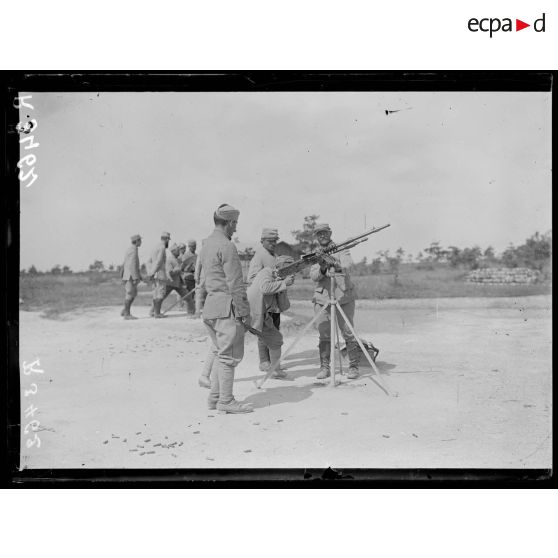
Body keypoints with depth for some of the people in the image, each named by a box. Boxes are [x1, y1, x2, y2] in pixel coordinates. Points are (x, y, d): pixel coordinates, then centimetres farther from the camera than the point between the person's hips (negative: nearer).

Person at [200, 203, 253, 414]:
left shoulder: (206, 244, 15)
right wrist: (245, 312, -13)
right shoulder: (227, 246, -14)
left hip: (210, 306, 9)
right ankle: (226, 401, 2)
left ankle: (215, 397, 20)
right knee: (230, 355, -2)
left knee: (223, 353, 17)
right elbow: (235, 284, -16)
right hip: (226, 308, -9)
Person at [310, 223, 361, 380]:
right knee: (324, 335, 3)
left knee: (348, 333, -2)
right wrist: (322, 269, -22)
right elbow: (313, 276, 0)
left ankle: (353, 367, 6)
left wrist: (334, 263, -40)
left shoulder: (341, 249, 3)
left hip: (343, 297, -3)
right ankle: (324, 367, 11)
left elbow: (345, 265, -17)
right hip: (322, 299, 3)